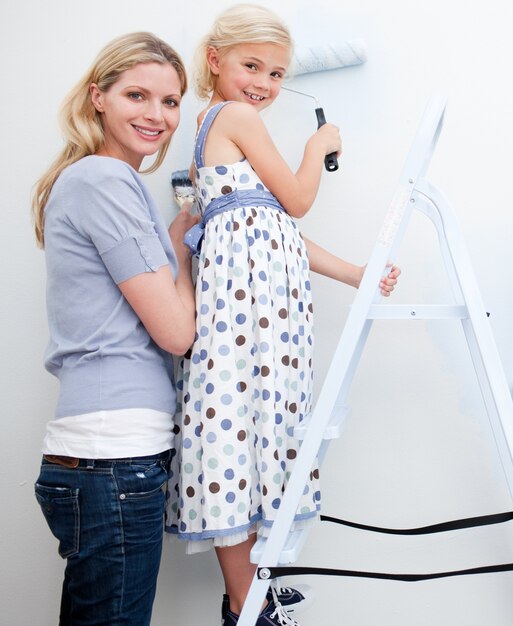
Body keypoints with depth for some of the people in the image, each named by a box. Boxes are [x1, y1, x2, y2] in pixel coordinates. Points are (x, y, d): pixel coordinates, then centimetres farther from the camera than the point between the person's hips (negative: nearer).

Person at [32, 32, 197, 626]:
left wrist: (172, 242, 10)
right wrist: (180, 241, 2)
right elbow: (175, 329, -13)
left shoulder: (116, 182, 18)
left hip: (103, 453, 10)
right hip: (114, 460, -10)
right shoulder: (104, 180, -11)